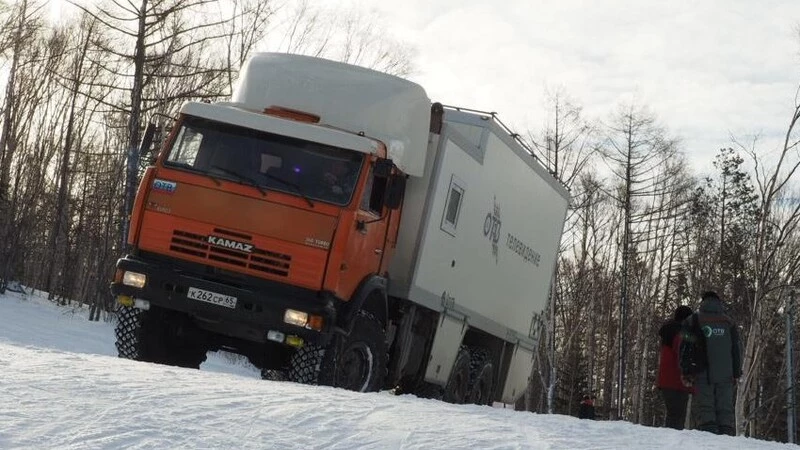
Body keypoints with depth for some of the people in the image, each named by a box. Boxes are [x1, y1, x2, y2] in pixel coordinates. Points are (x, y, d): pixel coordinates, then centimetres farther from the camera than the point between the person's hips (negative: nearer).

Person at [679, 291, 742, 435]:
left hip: (703, 374, -3)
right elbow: (737, 349, 16)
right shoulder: (729, 323, 15)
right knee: (726, 408, 5)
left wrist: (686, 372, 0)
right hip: (726, 375, 3)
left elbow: (686, 348, -1)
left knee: (704, 407, -5)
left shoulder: (693, 320, 5)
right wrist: (736, 373, 20)